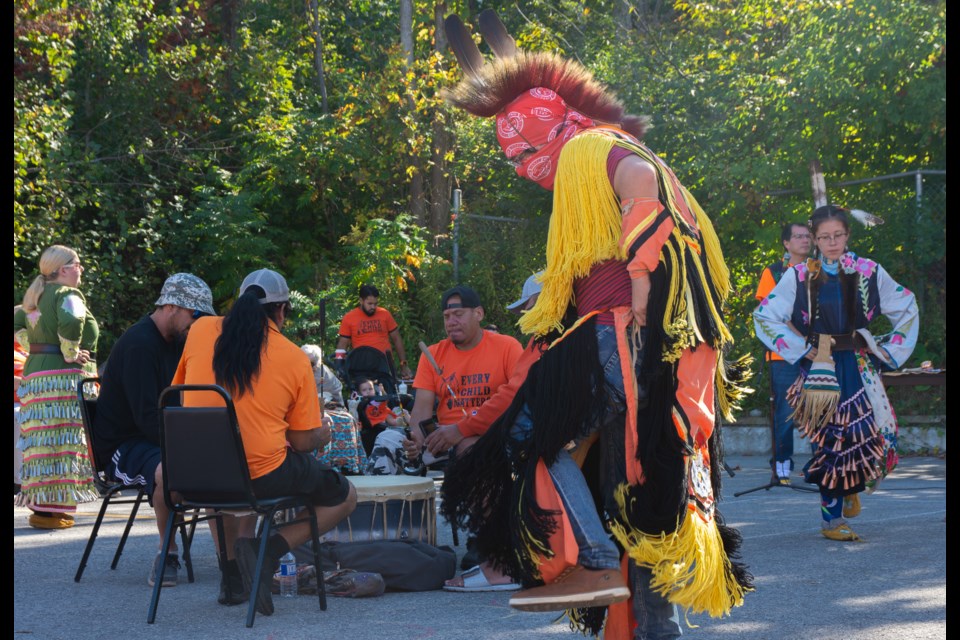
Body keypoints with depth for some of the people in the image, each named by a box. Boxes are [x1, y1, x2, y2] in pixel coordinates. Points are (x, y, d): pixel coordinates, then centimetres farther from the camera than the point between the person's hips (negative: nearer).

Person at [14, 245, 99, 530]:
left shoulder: (36, 297, 17)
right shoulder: (68, 295, -9)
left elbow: (17, 324, 25)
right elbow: (71, 321, -28)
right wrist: (70, 354, -16)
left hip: (34, 373, 9)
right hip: (64, 376, -9)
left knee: (43, 440, 10)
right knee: (63, 441, -7)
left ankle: (40, 504, 14)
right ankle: (48, 509, -10)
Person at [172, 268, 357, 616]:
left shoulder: (200, 330, 2)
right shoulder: (295, 358, -4)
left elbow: (179, 393, 17)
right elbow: (302, 441, 0)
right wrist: (322, 436, 24)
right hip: (264, 476, -4)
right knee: (345, 497, 17)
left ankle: (233, 570, 22)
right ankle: (269, 549, -8)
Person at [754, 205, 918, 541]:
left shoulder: (868, 271, 4)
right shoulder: (799, 276, -1)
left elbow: (907, 308, 13)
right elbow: (764, 316, 0)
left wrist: (888, 351, 5)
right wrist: (799, 349, -4)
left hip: (859, 366, 2)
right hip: (819, 367, -2)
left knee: (880, 430, -7)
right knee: (833, 437, -6)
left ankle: (850, 487, 24)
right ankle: (832, 518, 5)